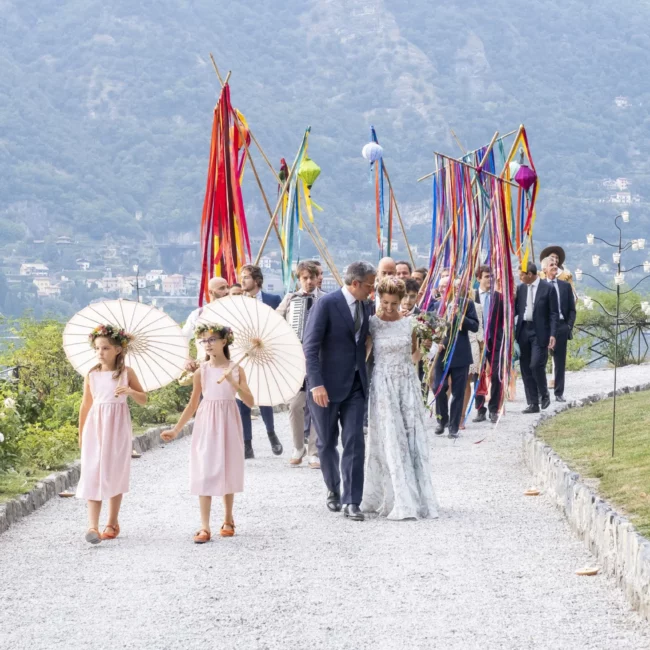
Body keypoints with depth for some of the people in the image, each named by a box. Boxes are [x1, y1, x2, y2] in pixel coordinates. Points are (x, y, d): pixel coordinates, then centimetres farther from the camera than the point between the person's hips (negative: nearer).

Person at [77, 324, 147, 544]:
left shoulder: (126, 373, -1)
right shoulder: (92, 375, 2)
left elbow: (143, 401, 4)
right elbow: (86, 405, 9)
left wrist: (130, 391, -17)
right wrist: (81, 433, 11)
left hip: (118, 427, 0)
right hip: (95, 427, 0)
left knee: (115, 474, 7)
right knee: (93, 474, -9)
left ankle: (112, 523, 19)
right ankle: (93, 526, -15)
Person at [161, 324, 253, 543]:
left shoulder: (236, 370, -2)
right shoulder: (202, 372, 0)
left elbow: (250, 402, -8)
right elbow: (193, 405, 6)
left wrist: (233, 383, -21)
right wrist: (176, 430, 3)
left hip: (228, 424, 0)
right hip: (206, 425, 0)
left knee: (228, 471, 8)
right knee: (204, 473, -5)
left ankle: (228, 520, 25)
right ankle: (204, 527, -6)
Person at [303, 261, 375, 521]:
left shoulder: (365, 307, 8)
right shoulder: (326, 304, -12)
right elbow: (310, 346, -16)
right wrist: (316, 384, -22)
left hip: (355, 385, 5)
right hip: (327, 385, -5)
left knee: (354, 443, -4)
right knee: (327, 443, 9)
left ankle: (351, 502, -4)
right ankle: (333, 489, 31)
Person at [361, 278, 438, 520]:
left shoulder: (408, 323, 5)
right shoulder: (372, 323, -4)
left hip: (408, 384, 3)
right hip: (384, 385, -3)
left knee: (412, 439, 3)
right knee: (390, 442, -6)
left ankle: (418, 498, 13)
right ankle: (400, 502, -7)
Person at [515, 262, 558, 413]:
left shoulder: (547, 288, -5)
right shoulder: (520, 288, 9)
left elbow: (553, 313, -6)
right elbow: (516, 309, 13)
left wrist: (552, 334, -13)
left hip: (539, 332, -5)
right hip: (523, 331, 5)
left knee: (536, 365, -14)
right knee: (526, 368, 4)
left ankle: (544, 394, 11)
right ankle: (533, 403, 11)